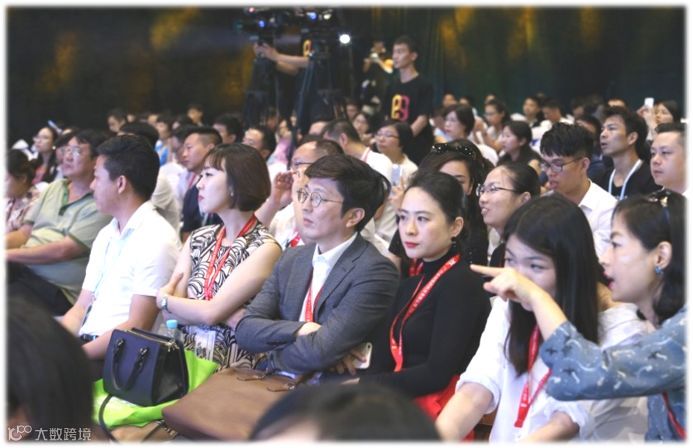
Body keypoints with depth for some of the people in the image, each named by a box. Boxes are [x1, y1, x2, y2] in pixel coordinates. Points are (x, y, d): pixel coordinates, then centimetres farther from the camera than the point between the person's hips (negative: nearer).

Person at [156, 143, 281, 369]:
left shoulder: (265, 248, -7)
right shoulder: (198, 239, 12)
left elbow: (210, 312, -14)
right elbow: (169, 313, 2)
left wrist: (164, 299, 3)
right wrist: (229, 317, -12)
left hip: (232, 368, -5)